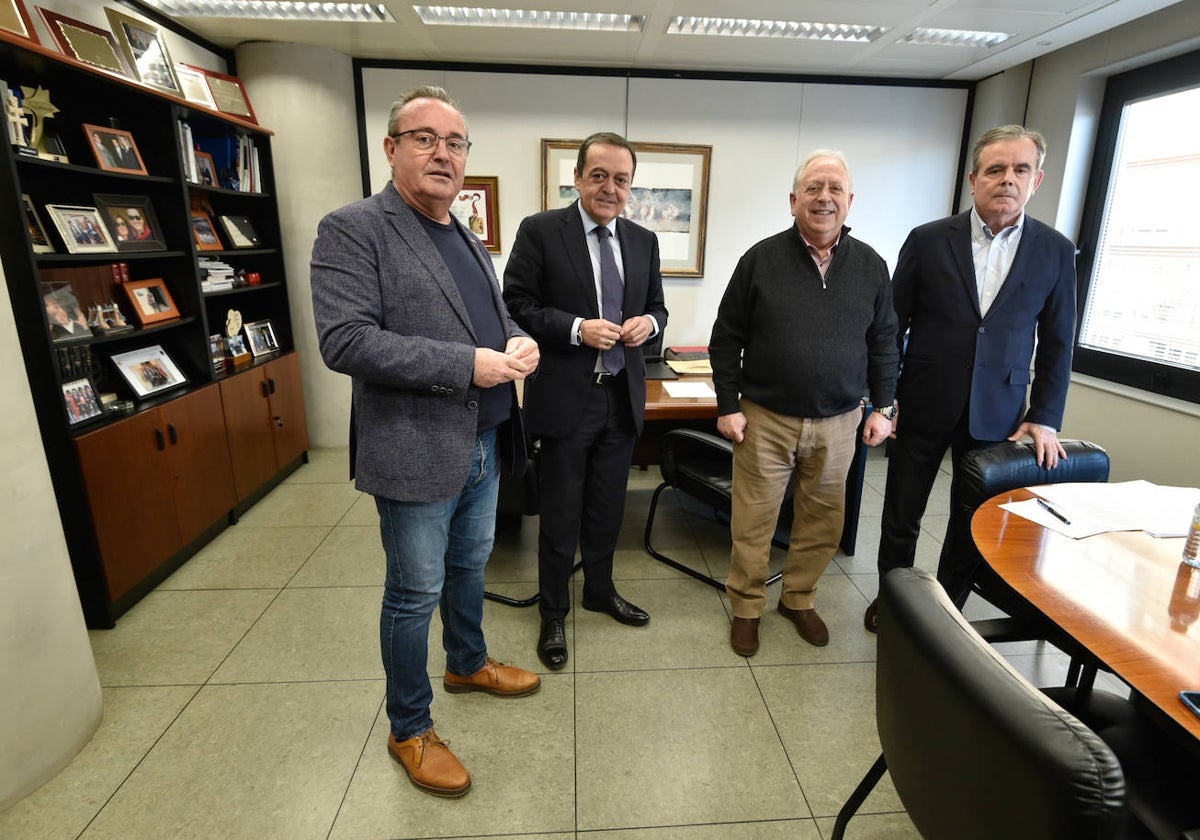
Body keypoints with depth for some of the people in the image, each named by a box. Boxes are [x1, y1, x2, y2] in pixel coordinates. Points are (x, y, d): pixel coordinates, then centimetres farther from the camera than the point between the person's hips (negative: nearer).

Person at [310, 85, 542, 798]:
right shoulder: (353, 229, -11)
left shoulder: (470, 242, 13)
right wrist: (468, 364, -24)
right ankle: (410, 730, 31)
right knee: (415, 594, 9)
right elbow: (346, 341, -21)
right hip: (417, 452, -7)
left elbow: (498, 314, 21)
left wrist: (519, 342, -4)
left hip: (485, 446, 7)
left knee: (470, 568, 24)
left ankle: (470, 663, 48)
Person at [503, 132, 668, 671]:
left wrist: (649, 322, -8)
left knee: (608, 508, 18)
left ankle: (600, 590, 41)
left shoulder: (643, 241, 9)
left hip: (623, 397, 5)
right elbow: (516, 306, -9)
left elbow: (657, 307, 15)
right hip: (565, 398, -4)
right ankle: (553, 613, 29)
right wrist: (578, 329, -21)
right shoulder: (540, 231, -6)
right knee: (561, 515, 8)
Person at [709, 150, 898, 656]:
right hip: (766, 418, -3)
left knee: (823, 520, 14)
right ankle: (746, 608, 26)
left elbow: (883, 343, 10)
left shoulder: (870, 265, 4)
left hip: (837, 423, 3)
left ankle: (799, 599, 36)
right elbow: (726, 339, -3)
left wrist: (881, 407, 6)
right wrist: (728, 406, -7)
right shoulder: (761, 259, -4)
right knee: (753, 521, 6)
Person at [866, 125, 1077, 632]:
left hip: (995, 414, 2)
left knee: (974, 523, 12)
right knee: (901, 517, 10)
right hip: (923, 405, -1)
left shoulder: (1055, 251, 2)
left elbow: (1057, 342, 6)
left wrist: (1044, 417, 1)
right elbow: (892, 325, 0)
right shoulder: (928, 240, -3)